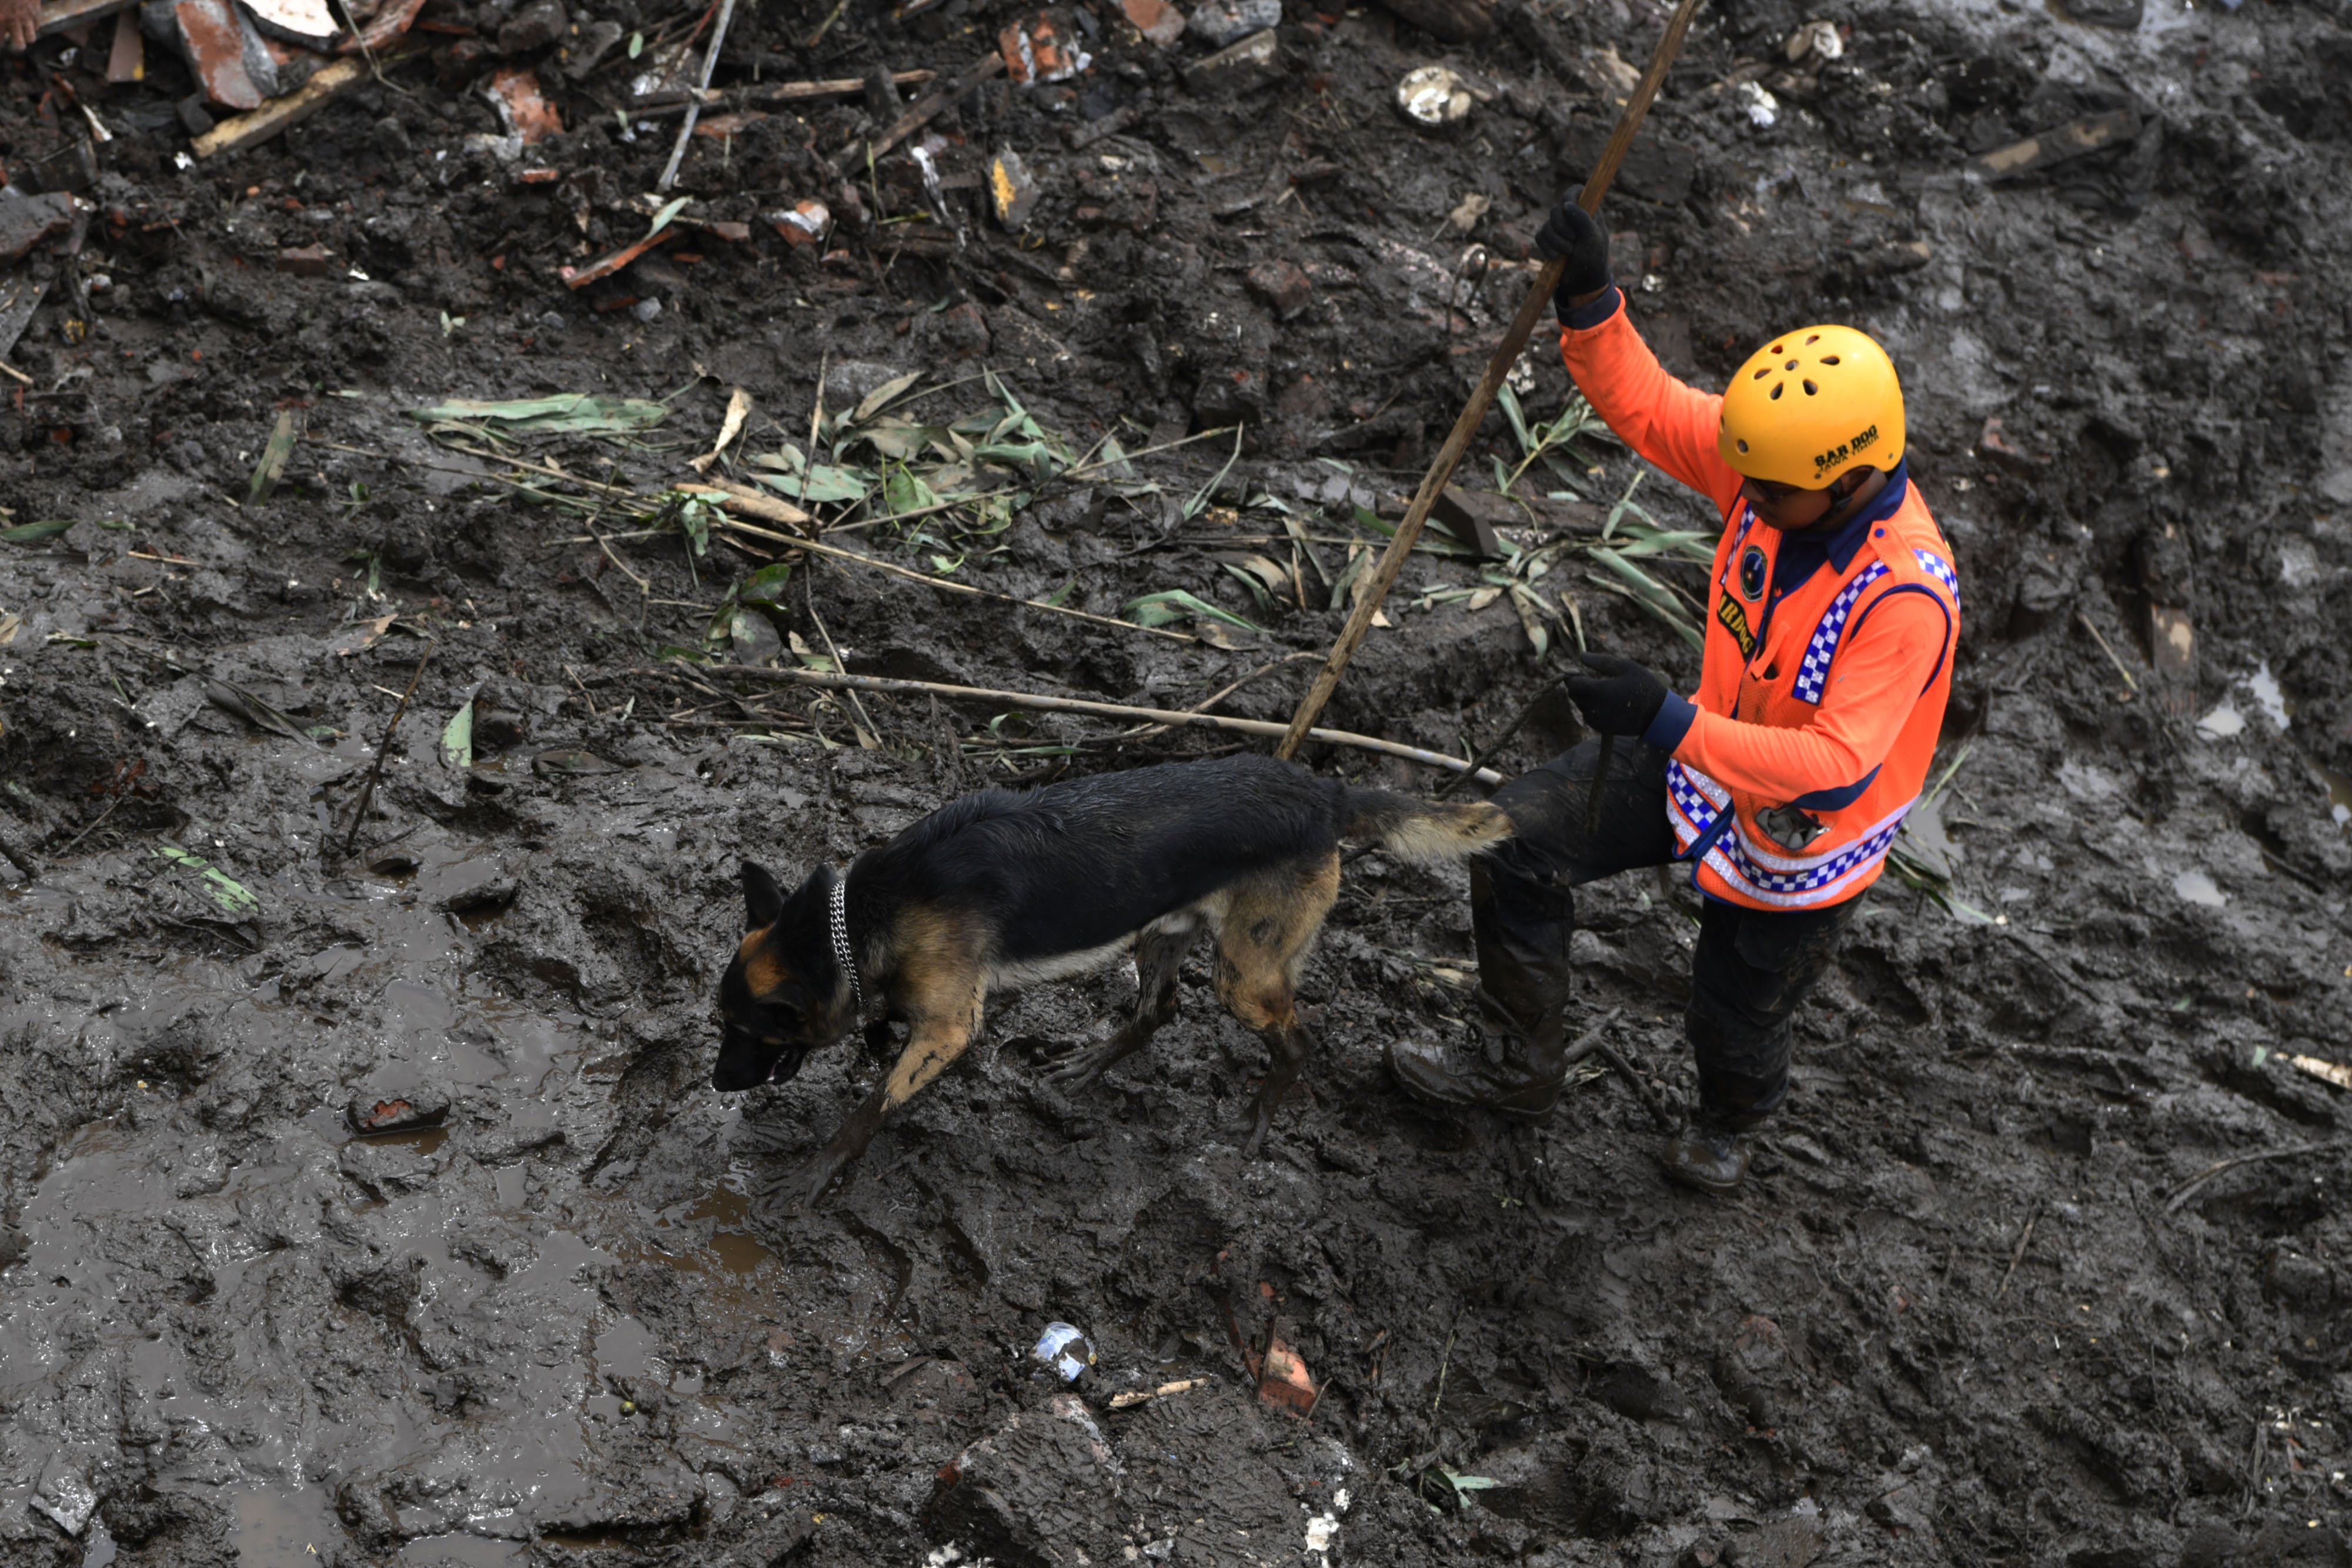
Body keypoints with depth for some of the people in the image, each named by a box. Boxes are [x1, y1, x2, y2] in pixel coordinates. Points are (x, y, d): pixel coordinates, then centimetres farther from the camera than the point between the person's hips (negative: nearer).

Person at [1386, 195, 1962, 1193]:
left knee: (1735, 1023, 18)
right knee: (1518, 839, 2)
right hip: (1705, 755, 6)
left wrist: (1669, 723, -49)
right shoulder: (1780, 456, -20)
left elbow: (1837, 770, -42)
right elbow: (1644, 405, -9)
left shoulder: (1908, 594, -39)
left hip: (1793, 847, -6)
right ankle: (1517, 1067, 25)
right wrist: (1590, 303, -27)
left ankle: (1731, 1120, 59)